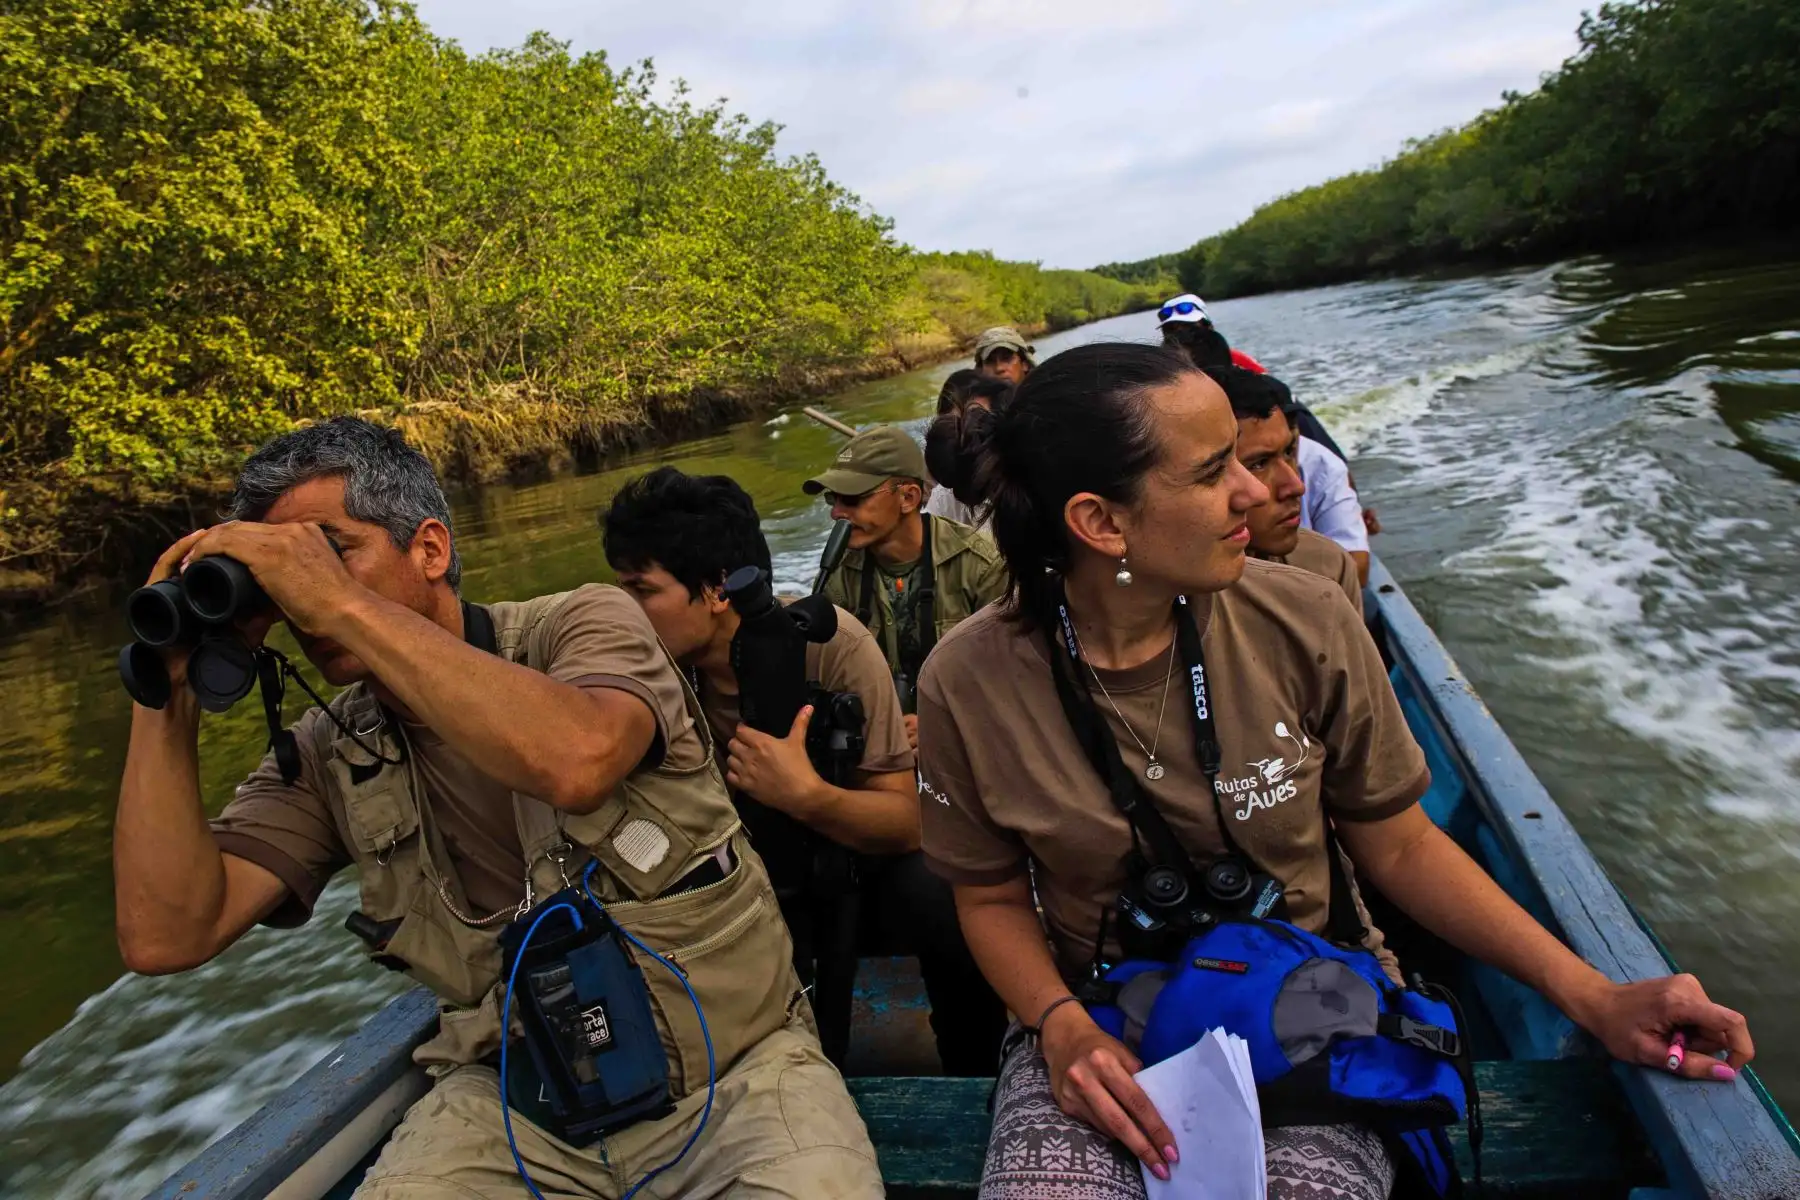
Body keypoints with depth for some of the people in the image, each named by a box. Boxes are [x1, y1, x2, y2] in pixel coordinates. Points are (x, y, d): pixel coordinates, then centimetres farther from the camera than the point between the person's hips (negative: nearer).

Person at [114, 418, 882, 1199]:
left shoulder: (581, 626, -10)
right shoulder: (327, 759, 2)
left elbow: (577, 760, -32)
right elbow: (166, 937, -6)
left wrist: (341, 603, -28)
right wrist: (169, 691, -9)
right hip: (516, 1100, 4)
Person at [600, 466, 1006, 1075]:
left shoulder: (830, 643, -21)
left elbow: (908, 823, -19)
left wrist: (808, 796, -37)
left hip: (860, 865, -1)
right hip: (762, 896, 2)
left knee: (944, 903, -30)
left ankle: (977, 1089, -5)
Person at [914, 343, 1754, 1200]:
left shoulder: (1303, 623, -13)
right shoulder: (968, 685, -15)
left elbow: (1397, 846, 0)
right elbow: (994, 898, 0)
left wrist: (1593, 997, -7)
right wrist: (1062, 1028, -19)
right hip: (1103, 1030, -1)